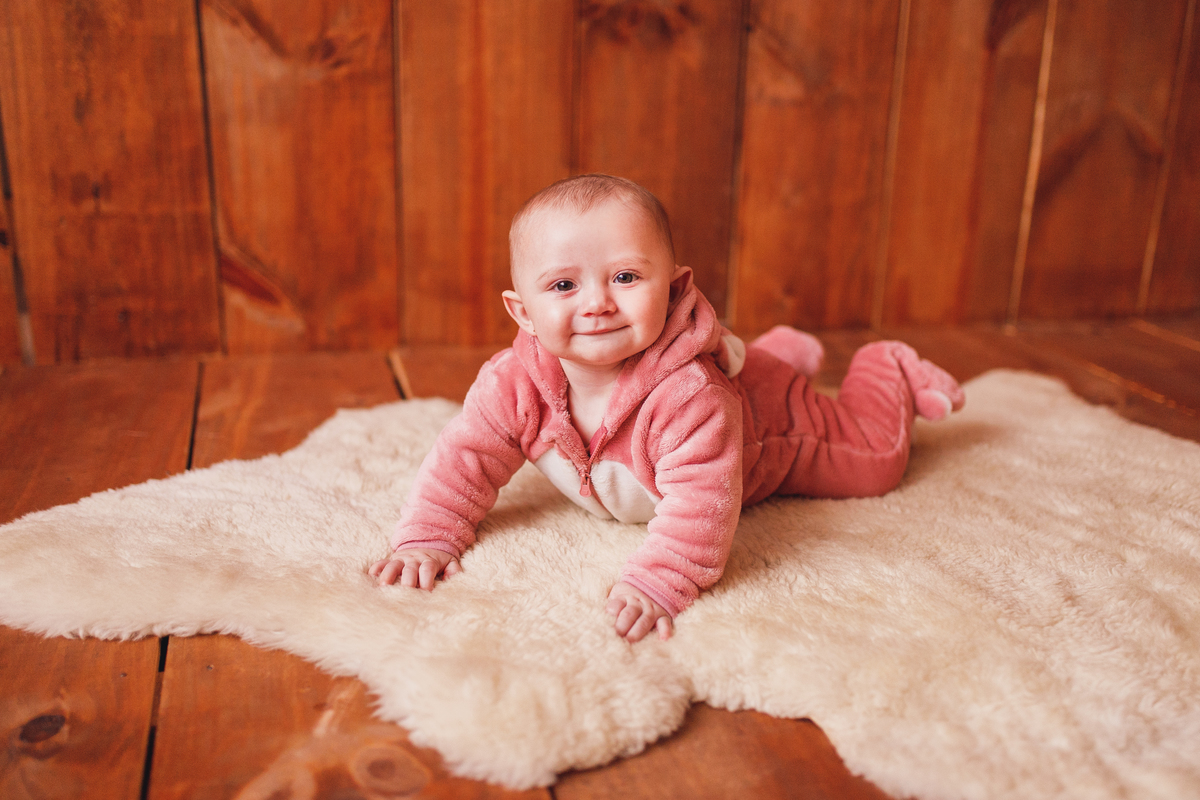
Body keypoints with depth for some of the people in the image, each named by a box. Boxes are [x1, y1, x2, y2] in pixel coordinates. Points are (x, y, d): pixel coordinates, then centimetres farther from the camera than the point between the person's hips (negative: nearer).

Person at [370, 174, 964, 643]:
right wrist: (428, 537, -35)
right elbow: (465, 457, -25)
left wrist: (657, 583, -62)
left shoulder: (687, 396, -50)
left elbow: (702, 501, -52)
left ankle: (891, 373, 38)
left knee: (873, 456, 13)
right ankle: (786, 350, 55)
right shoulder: (515, 382, -34)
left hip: (763, 414, -5)